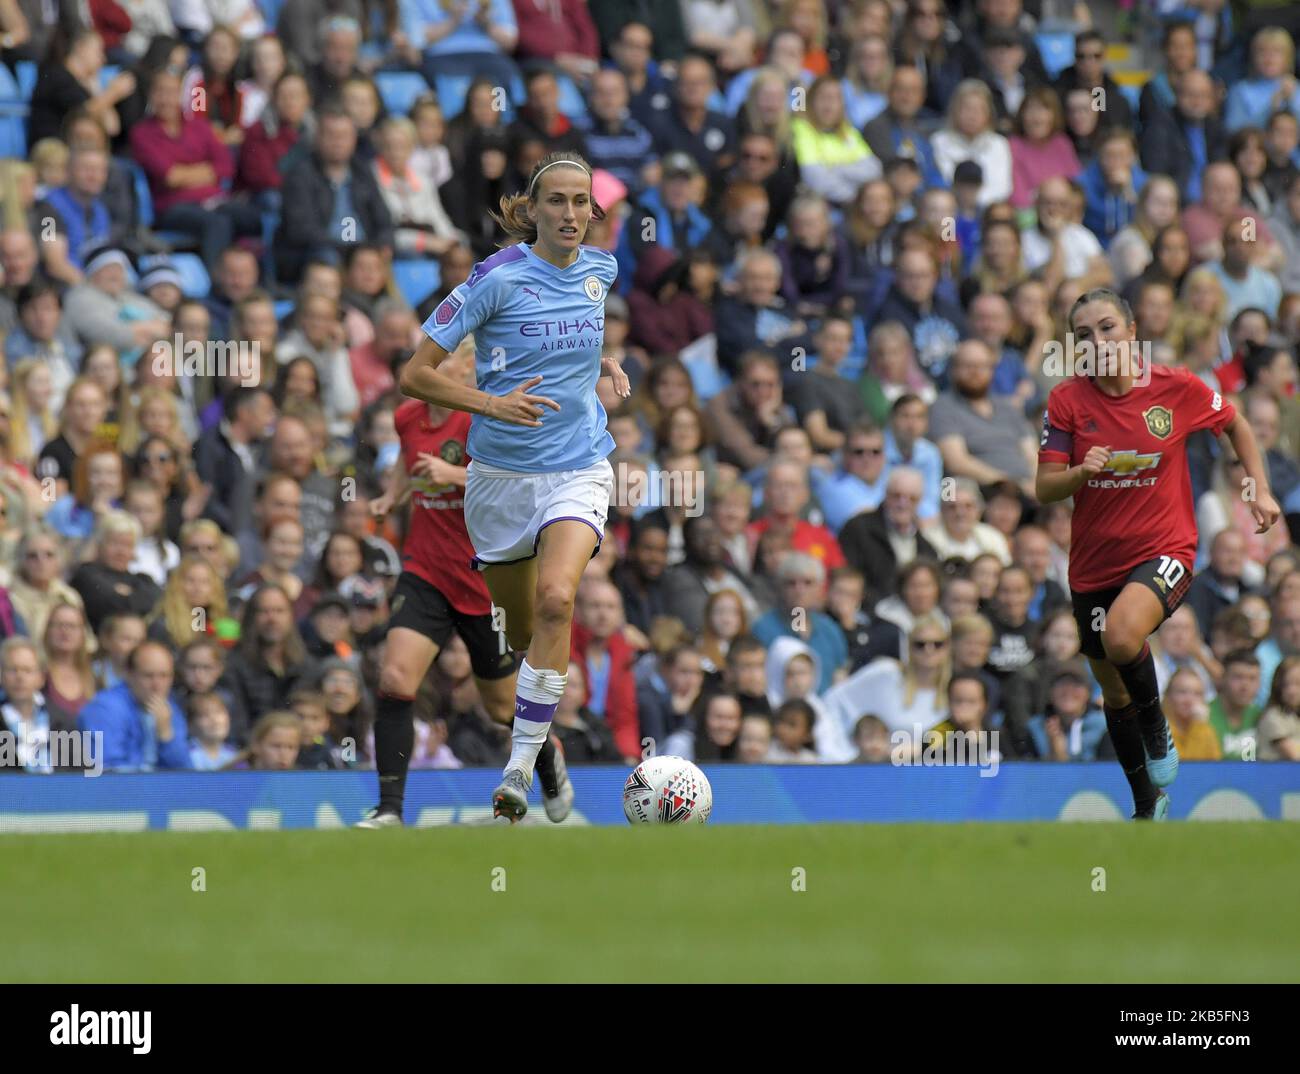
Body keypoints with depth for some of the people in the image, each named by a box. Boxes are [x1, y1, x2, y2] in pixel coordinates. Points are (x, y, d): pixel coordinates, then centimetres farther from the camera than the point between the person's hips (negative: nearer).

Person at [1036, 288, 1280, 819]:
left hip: (1164, 550, -3)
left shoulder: (1177, 388, -8)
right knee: (1114, 691, 15)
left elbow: (1235, 424, 12)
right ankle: (1148, 805, 36)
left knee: (1121, 637, -34)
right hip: (1095, 562, 4)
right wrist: (1081, 471, -28)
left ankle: (1157, 729, -5)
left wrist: (1261, 491, 5)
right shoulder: (1066, 401, -6)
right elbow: (1044, 488, -8)